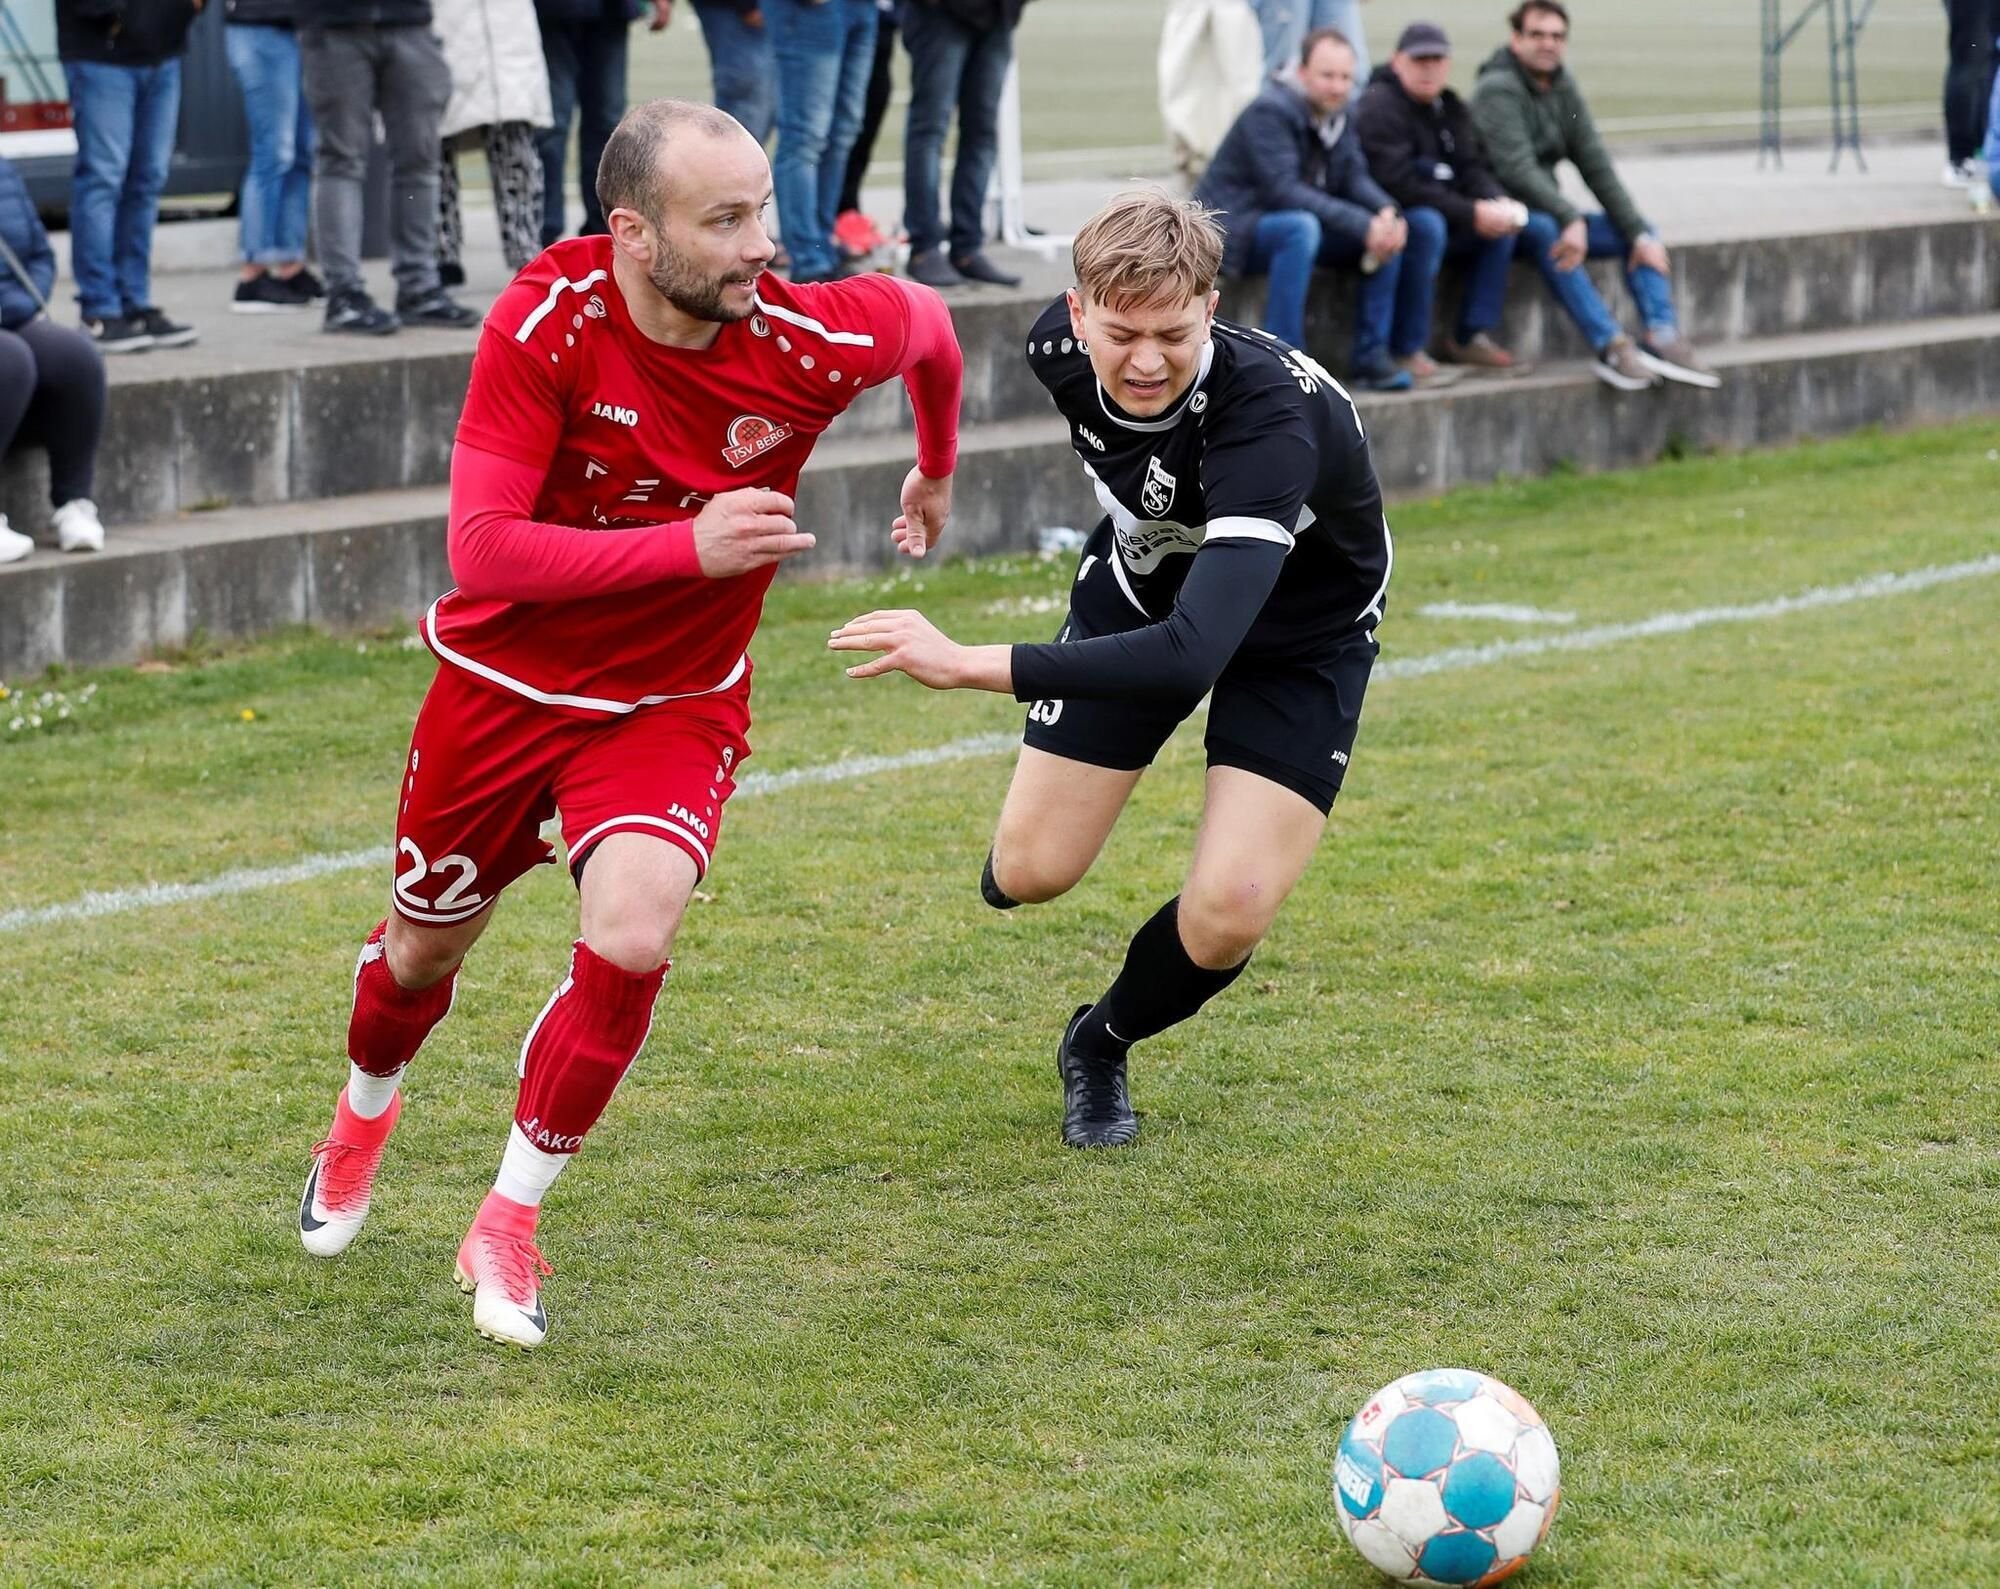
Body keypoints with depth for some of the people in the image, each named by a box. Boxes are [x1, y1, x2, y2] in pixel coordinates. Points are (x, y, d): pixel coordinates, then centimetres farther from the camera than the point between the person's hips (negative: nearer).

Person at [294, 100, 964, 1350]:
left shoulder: (810, 342, -21)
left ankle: (509, 1224, -2)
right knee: (425, 948, 18)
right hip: (506, 681, 0)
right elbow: (482, 546, -28)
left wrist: (938, 472, 21)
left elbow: (927, 320, 4)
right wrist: (692, 547, -33)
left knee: (630, 944, -24)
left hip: (673, 704, 0)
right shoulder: (545, 321, -25)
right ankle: (367, 1109, 55)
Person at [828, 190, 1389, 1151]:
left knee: (1226, 917, -17)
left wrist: (971, 665, -58)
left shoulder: (1272, 418, -45)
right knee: (1029, 872, -1)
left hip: (1301, 638, -4)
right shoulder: (1062, 346, -25)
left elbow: (1192, 656, -55)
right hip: (1139, 590, 4)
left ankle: (1102, 1047, 18)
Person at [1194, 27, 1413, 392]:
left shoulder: (1334, 113, 5)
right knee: (1301, 227, -37)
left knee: (1387, 230, -6)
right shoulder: (1270, 111, -21)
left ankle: (1370, 356, -4)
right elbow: (1282, 189, -29)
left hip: (1293, 223, 8)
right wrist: (1361, 224, -34)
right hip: (1232, 230, -8)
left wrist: (1387, 212, -24)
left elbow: (1355, 177, -1)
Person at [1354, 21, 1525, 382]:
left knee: (1502, 223, -6)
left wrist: (1497, 202, -16)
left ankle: (1472, 337, 0)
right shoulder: (1379, 107, -16)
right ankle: (1406, 353, -30)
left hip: (1439, 215, 9)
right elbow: (1400, 186, -25)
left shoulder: (1451, 108, 12)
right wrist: (1471, 213, -25)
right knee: (1428, 225, -36)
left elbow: (1472, 169, 8)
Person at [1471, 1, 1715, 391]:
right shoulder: (1498, 90, -14)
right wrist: (1570, 219, -38)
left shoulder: (1563, 89, 10)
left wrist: (1638, 232, -3)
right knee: (1546, 231, -38)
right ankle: (1612, 347, -45)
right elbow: (1517, 170, -26)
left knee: (1641, 233, -1)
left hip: (1547, 213, 9)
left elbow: (1596, 167, 7)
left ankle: (1661, 336, -23)